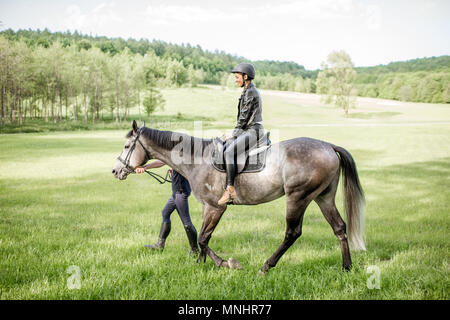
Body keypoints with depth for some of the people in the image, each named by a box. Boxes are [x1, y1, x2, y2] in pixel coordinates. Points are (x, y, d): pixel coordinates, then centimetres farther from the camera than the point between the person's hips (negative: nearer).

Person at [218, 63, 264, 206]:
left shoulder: (250, 92, -13)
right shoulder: (249, 91, 19)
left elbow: (244, 116, -14)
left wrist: (234, 133, -8)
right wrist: (235, 133, 18)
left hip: (253, 131, -11)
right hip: (249, 131, 11)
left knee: (229, 151, -25)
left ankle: (230, 189, -30)